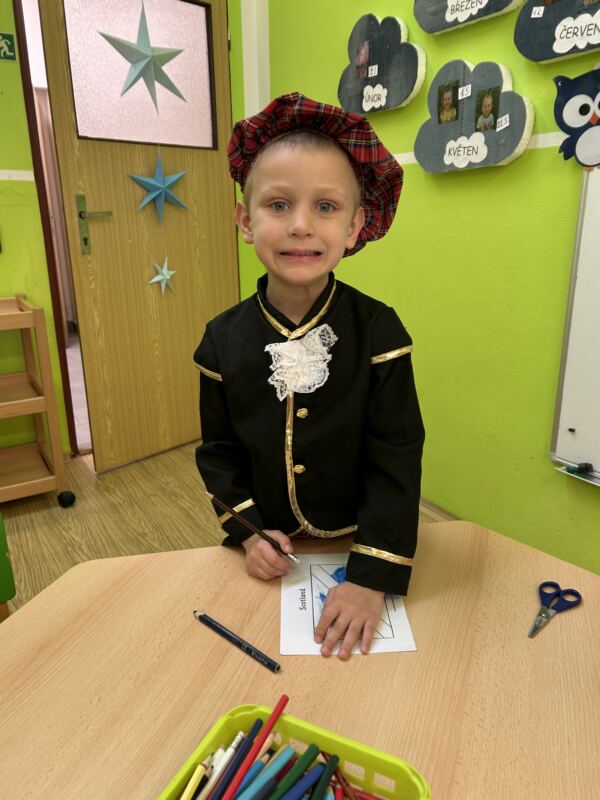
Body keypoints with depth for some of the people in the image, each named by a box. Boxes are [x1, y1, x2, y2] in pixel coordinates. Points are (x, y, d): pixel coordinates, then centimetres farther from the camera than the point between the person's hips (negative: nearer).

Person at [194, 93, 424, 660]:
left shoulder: (378, 331, -18)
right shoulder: (225, 339, -11)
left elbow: (396, 463, -18)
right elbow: (219, 451, -1)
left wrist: (372, 576, -21)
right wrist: (248, 531, -11)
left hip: (356, 545, -1)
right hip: (269, 551, 2)